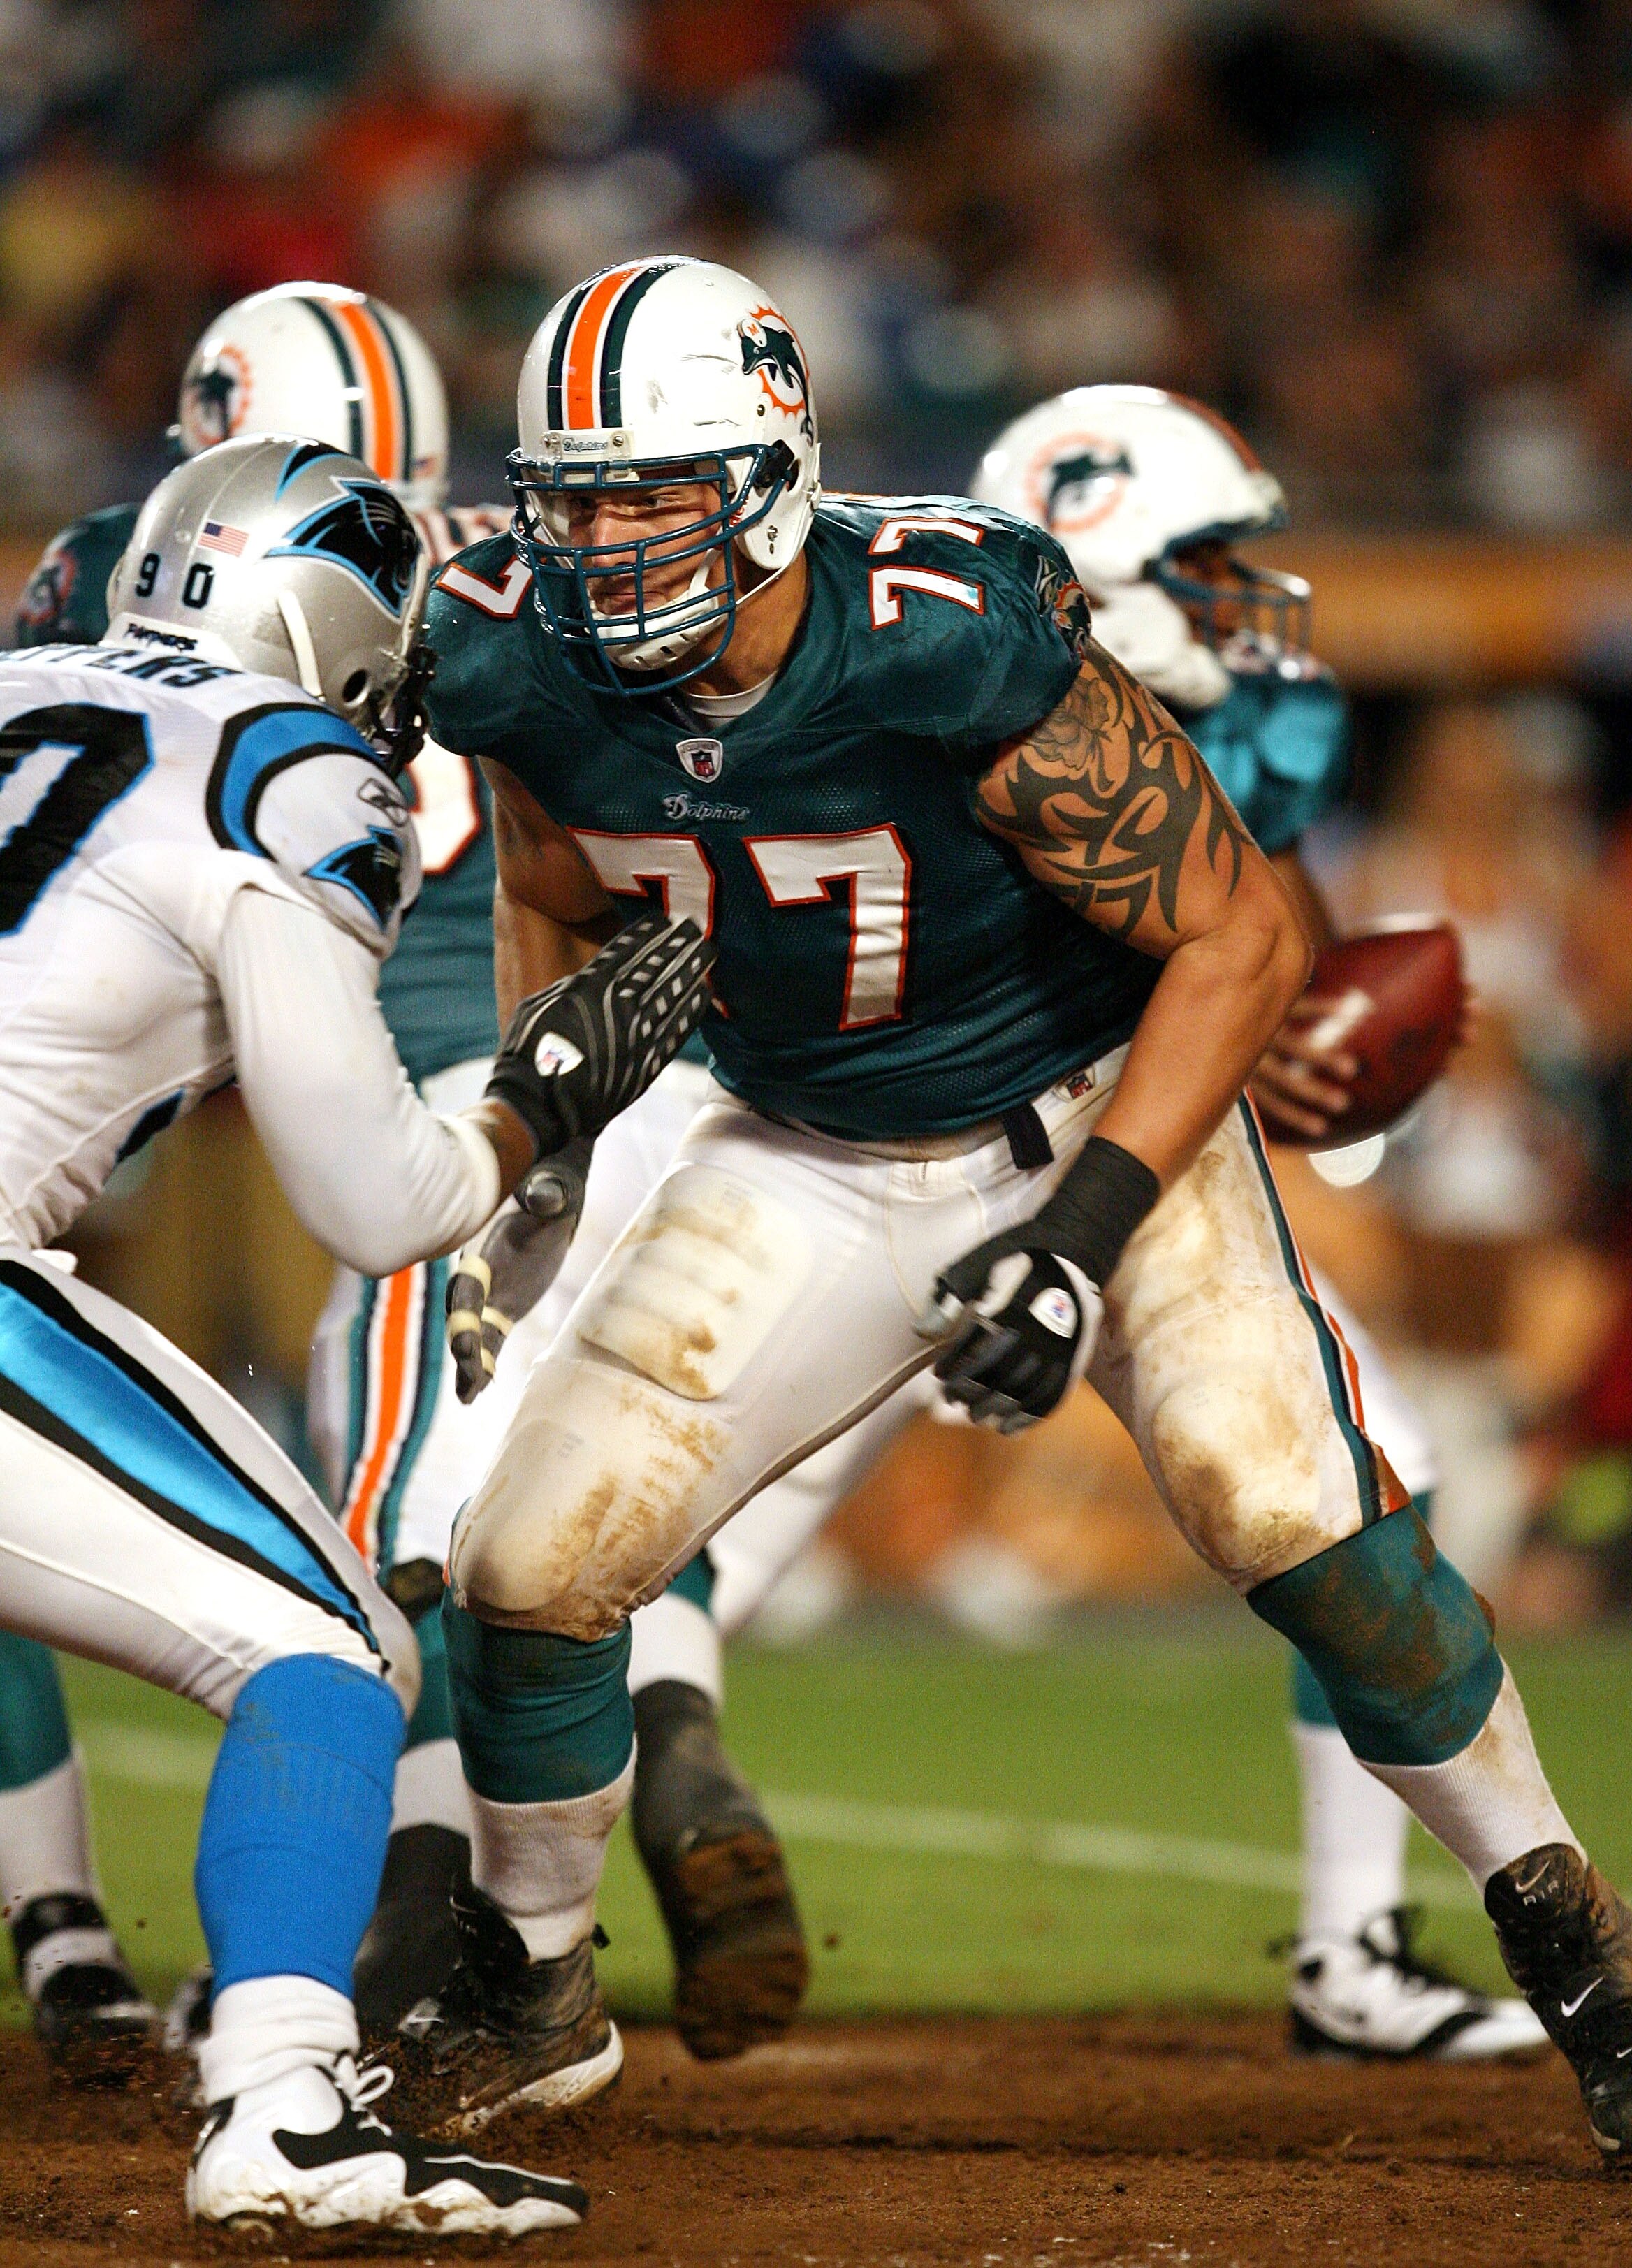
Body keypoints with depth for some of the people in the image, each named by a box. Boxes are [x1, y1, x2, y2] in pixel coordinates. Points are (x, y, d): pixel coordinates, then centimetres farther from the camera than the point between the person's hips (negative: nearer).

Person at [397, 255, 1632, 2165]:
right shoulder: (528, 667, -17)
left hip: (1097, 1114, -4)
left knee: (1288, 1508, -24)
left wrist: (1088, 1234, -29)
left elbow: (1240, 937, -24)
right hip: (810, 1163, 4)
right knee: (534, 1565, -7)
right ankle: (526, 1988, 21)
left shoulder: (963, 650, -33)